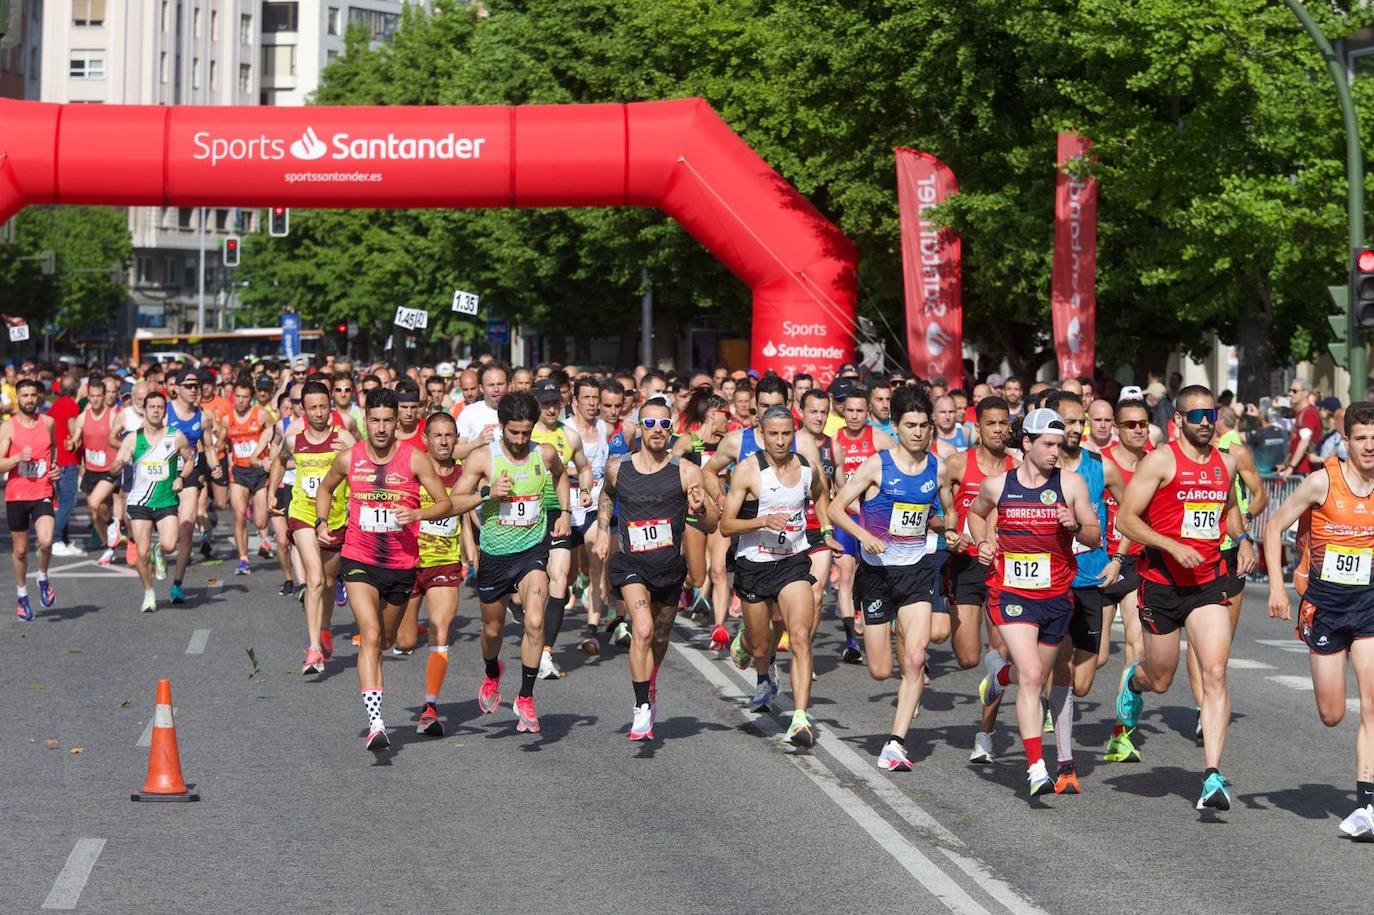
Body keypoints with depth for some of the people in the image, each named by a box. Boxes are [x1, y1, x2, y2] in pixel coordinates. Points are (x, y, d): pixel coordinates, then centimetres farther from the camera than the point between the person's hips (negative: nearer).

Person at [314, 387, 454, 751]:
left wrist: (417, 514, -22)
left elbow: (446, 503, -3)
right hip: (359, 560, -1)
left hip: (402, 563, 1)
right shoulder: (348, 458, -2)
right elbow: (325, 489, 19)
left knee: (385, 639, 19)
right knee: (371, 635, -19)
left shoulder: (414, 459, -7)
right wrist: (321, 522, 2)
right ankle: (376, 723, -25)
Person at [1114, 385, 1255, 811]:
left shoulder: (1225, 463, 9)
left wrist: (1243, 539, 10)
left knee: (1215, 675, -13)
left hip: (1209, 583, 3)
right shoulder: (1160, 461, -9)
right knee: (1160, 680, 12)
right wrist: (1175, 547, -21)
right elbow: (1126, 518, -11)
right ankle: (1133, 681, 52)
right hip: (1162, 583, -3)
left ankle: (1213, 776, -16)